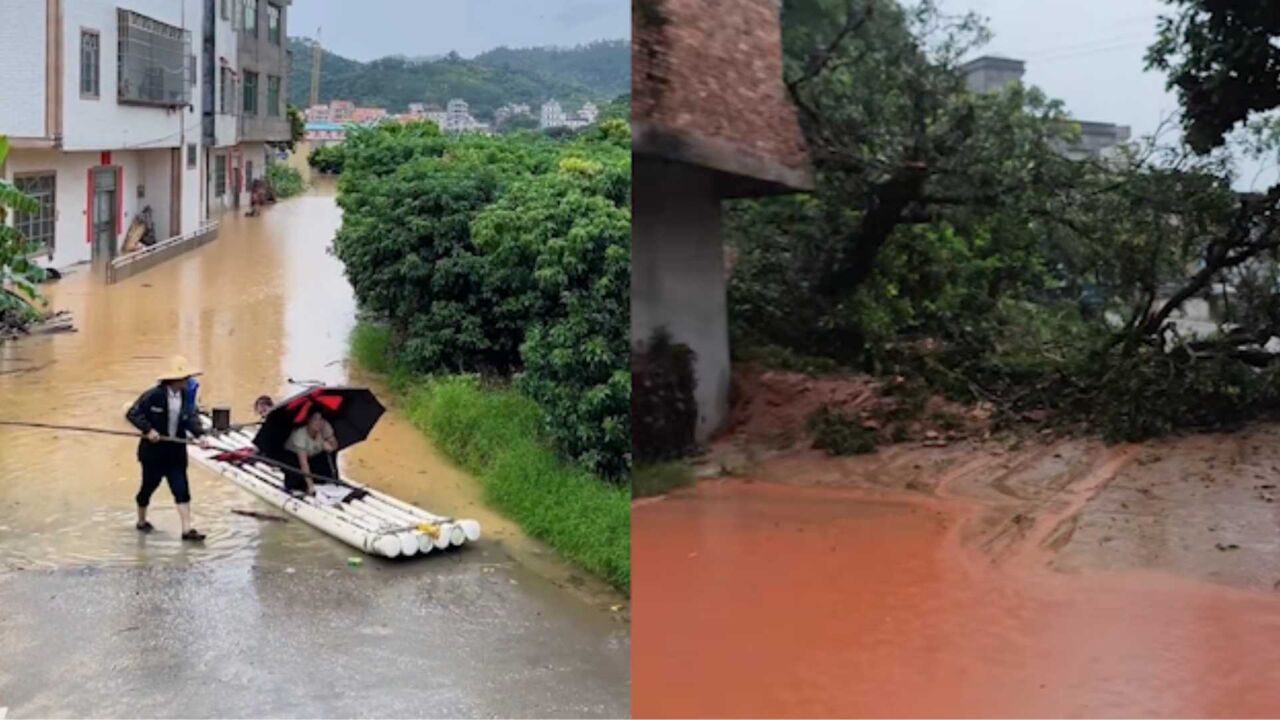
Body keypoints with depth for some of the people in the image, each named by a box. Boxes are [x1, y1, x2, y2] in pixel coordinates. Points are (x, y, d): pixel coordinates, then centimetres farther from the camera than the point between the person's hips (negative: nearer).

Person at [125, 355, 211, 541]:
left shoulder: (185, 396, 0)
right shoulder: (154, 395, -17)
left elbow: (191, 417, -7)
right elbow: (132, 414, -14)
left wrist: (200, 435, -24)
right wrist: (148, 430, -24)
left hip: (176, 451, 4)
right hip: (154, 450, -4)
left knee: (182, 489, -3)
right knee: (149, 487, 12)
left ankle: (187, 529, -5)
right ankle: (141, 521, 36)